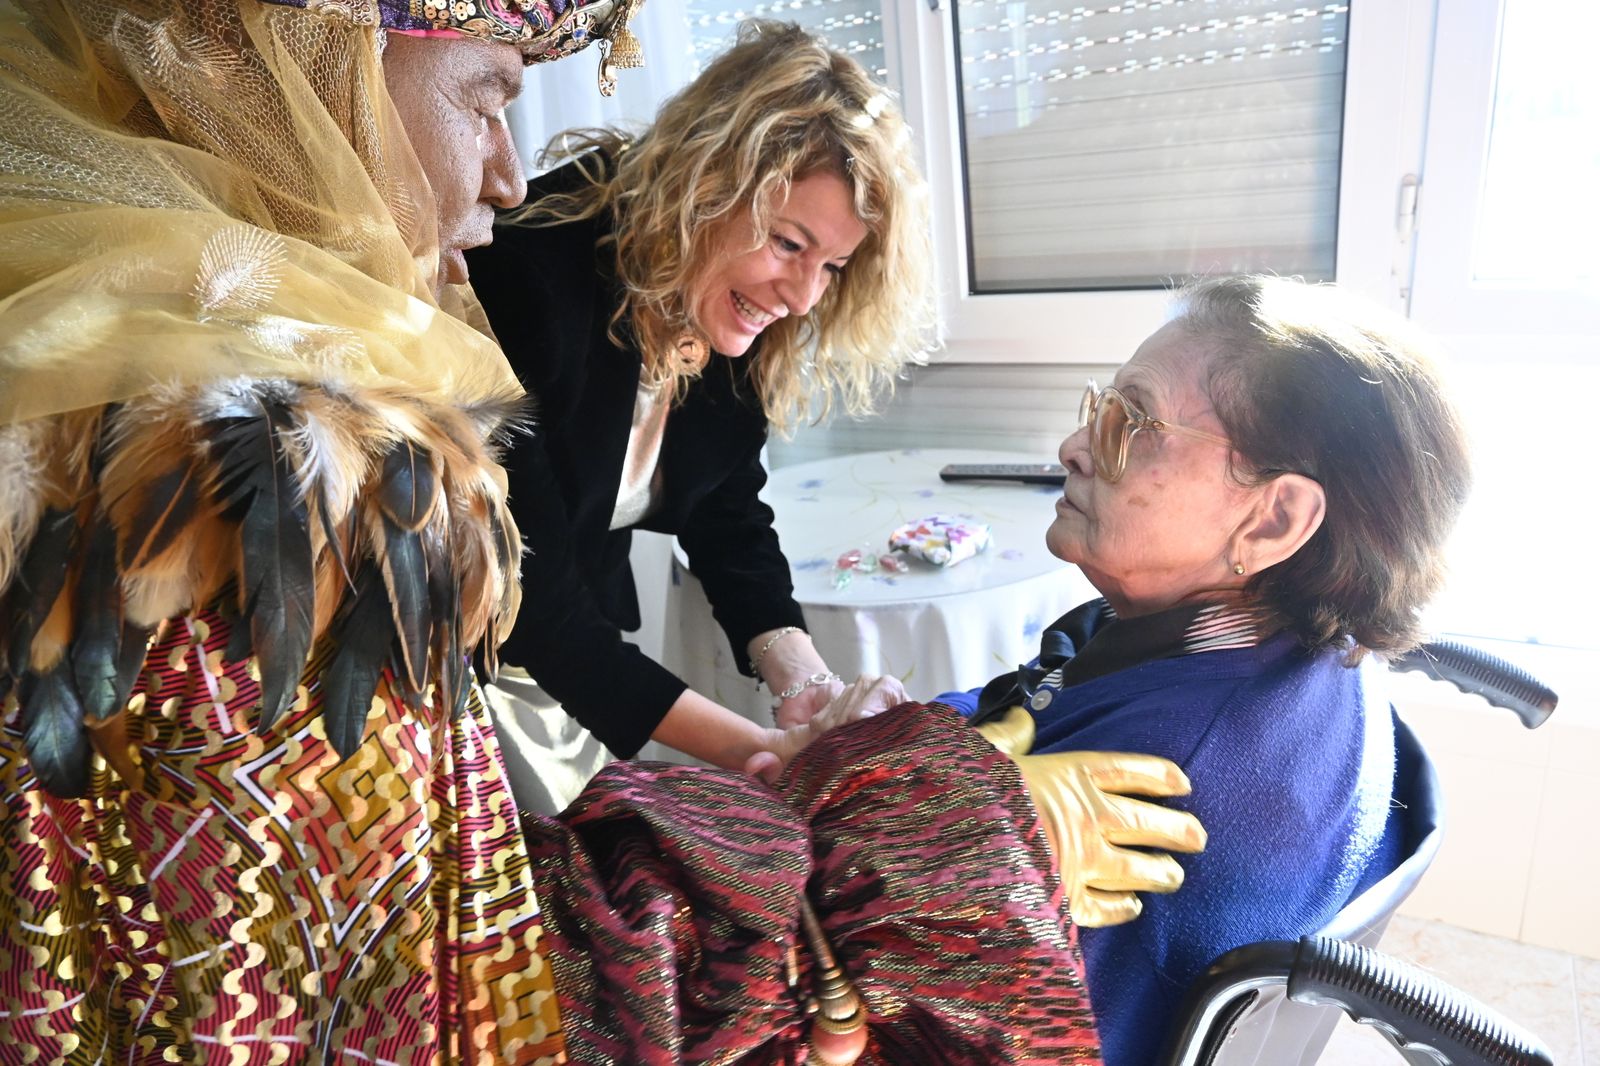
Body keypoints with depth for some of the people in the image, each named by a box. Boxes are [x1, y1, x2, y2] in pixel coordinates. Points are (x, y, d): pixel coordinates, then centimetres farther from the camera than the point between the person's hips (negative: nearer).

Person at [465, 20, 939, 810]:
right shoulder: (528, 277, -30)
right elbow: (528, 595, -30)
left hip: (583, 656, 6)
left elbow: (728, 518, -3)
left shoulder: (732, 328, -10)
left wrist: (801, 680, -20)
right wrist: (754, 754, -31)